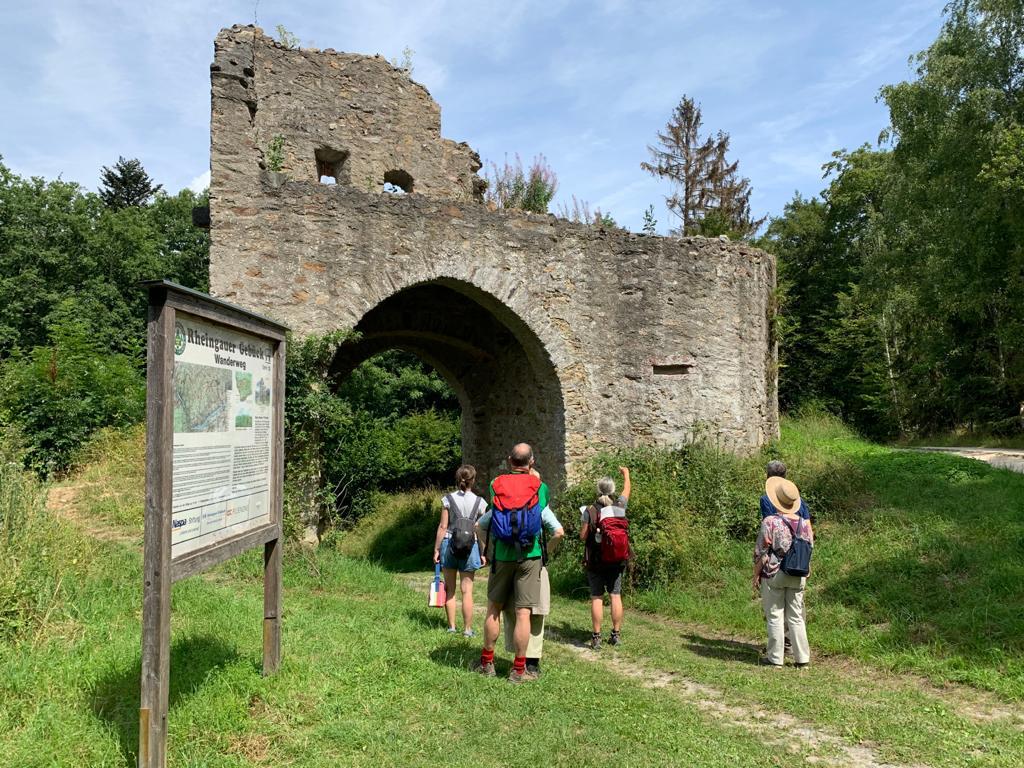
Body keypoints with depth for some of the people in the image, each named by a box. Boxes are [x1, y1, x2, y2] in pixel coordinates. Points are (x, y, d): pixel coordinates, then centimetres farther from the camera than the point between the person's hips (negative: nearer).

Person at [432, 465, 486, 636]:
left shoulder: (448, 499, -2)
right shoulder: (479, 502, -1)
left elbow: (443, 526, -4)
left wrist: (436, 549, 2)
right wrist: (483, 553, 8)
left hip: (449, 543, 0)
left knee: (450, 589, 12)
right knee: (467, 590, 6)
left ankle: (451, 627, 16)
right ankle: (467, 629, 10)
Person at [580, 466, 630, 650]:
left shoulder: (589, 511, -11)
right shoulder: (619, 507, -3)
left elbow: (583, 536, -6)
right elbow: (627, 489, 17)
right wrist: (626, 473, 35)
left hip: (596, 560, -2)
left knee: (596, 598, 1)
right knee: (615, 596, 9)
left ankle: (596, 637, 2)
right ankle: (616, 634, 15)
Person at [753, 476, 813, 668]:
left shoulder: (770, 522, -13)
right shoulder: (804, 523, 3)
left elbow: (761, 552, -11)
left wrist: (756, 575, -2)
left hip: (773, 575, -5)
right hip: (798, 577, 5)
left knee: (775, 617, 3)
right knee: (796, 617, 12)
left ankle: (775, 658, 8)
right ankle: (802, 657, 14)